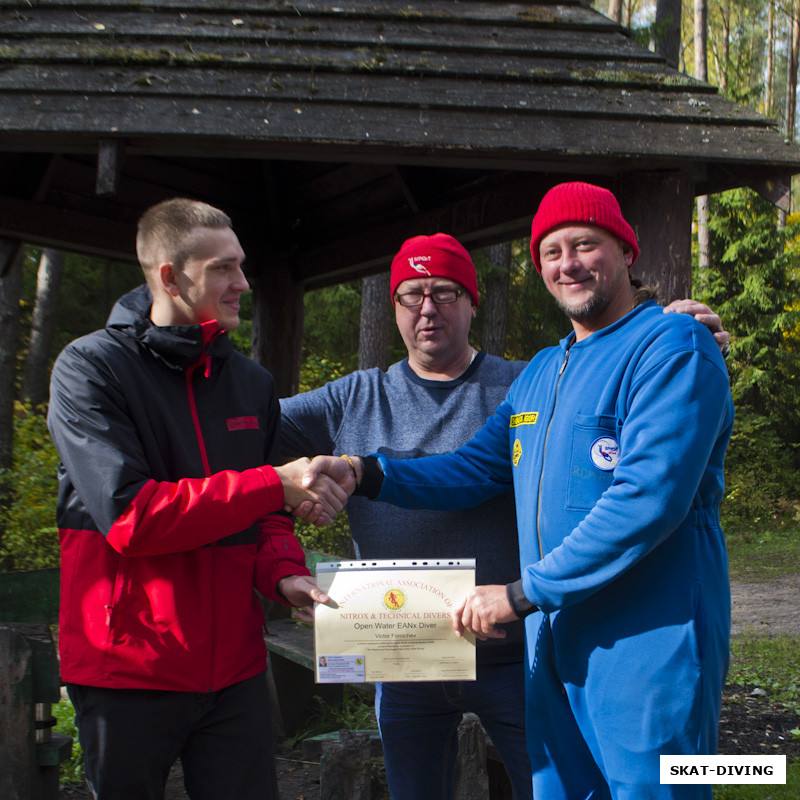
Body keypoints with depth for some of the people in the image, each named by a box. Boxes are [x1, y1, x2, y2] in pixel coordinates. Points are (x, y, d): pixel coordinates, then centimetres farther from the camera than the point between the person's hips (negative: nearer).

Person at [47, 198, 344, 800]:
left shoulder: (253, 382, 8)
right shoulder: (92, 367, -10)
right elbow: (129, 516, -21)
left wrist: (283, 573, -8)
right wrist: (274, 483, -19)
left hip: (235, 665, 5)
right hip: (125, 665, -4)